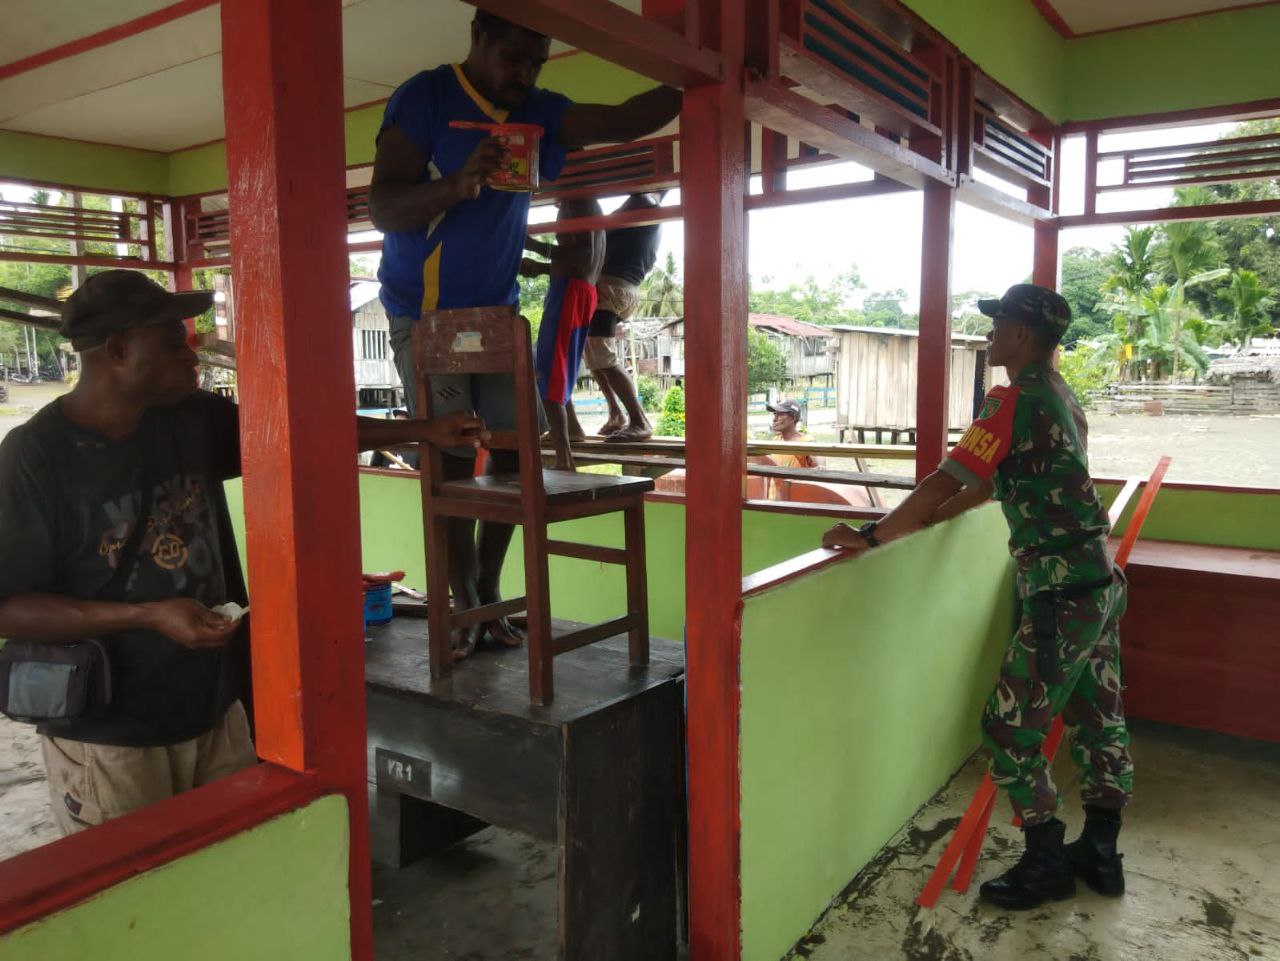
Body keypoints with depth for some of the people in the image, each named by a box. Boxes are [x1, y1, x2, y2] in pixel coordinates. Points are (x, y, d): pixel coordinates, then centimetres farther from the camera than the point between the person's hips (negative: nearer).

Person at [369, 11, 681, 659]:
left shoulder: (537, 114, 8)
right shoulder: (424, 98, -9)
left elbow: (623, 121, -2)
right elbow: (382, 208, -18)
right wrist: (460, 184, -34)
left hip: (497, 311, 6)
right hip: (424, 314, -5)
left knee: (515, 451, 1)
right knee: (453, 461, -6)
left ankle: (489, 596, 14)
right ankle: (466, 607, 8)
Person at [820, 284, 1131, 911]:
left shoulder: (1014, 401, -17)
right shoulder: (1062, 397, 13)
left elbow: (946, 482, -21)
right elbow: (996, 481, 19)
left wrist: (872, 537, -16)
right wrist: (928, 515, 20)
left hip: (1061, 593, -10)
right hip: (1101, 579, 10)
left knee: (1009, 729, 1)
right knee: (1098, 719, 17)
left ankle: (1046, 865, 15)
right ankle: (1100, 854, 31)